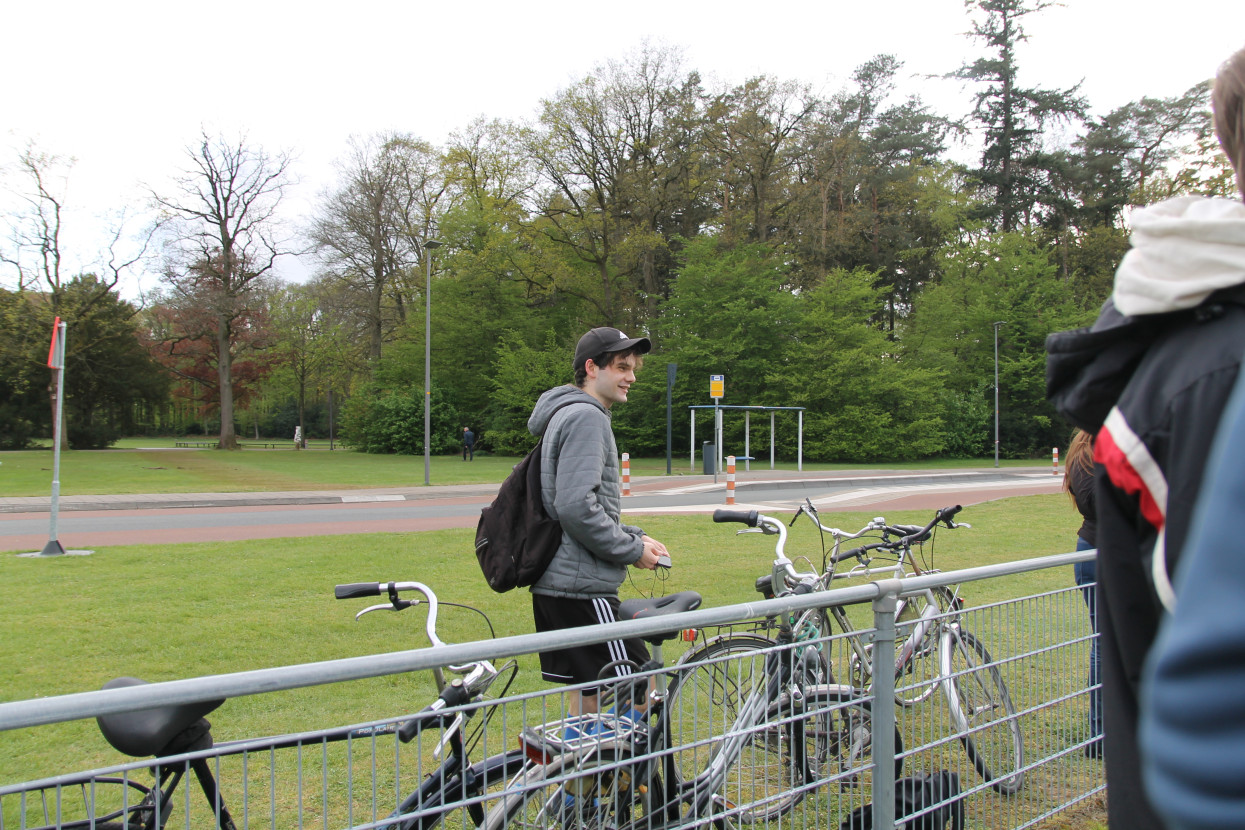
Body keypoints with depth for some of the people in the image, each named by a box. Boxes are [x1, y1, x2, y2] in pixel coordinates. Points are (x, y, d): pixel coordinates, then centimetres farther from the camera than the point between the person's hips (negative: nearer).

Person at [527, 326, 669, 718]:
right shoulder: (585, 417, -14)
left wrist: (634, 536, 11)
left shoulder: (566, 415, 20)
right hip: (581, 587, -11)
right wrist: (632, 550, -13)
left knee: (586, 698, 16)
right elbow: (576, 508, -25)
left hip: (553, 583, 11)